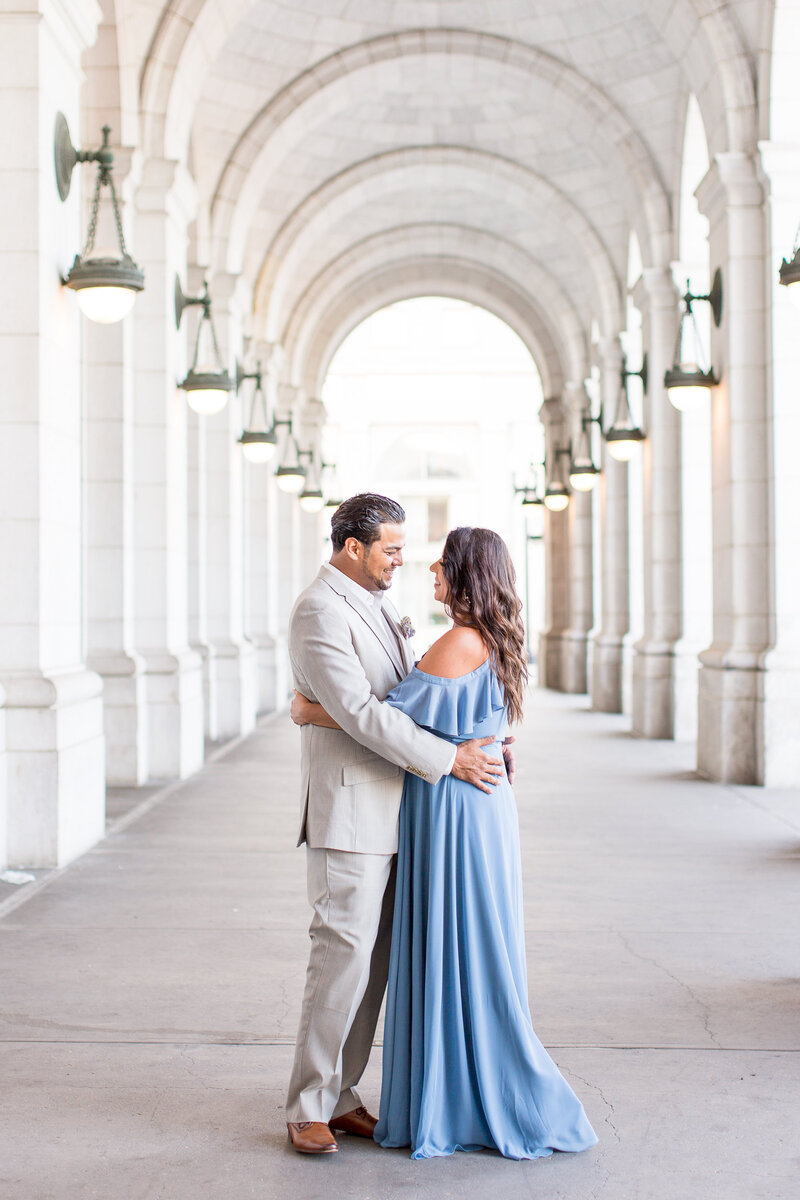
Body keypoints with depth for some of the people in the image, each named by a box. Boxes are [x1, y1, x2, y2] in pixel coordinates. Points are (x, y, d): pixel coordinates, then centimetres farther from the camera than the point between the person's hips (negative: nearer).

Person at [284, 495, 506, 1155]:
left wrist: (481, 742, 10)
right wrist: (449, 759, -19)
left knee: (374, 958, 10)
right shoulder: (320, 611, -14)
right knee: (343, 954, -6)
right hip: (348, 810, -9)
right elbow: (359, 712, -21)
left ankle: (341, 1096, 19)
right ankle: (308, 1109, 6)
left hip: (388, 811, 9)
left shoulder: (374, 606, 17)